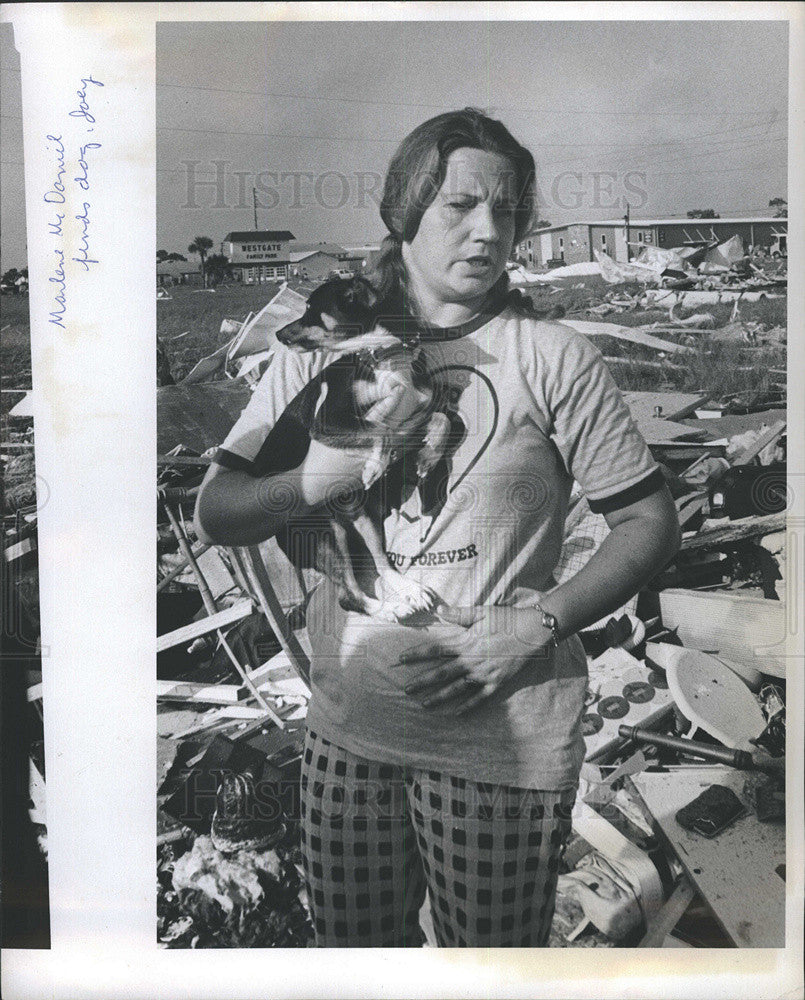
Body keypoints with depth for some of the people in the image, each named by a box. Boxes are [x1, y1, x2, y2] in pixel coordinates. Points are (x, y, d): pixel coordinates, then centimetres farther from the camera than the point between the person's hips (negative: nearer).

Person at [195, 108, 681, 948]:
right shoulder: (322, 349, 2)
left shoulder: (552, 358, -6)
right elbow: (215, 515, 1)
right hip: (347, 727, 3)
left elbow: (650, 521, -3)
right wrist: (325, 473, -18)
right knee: (349, 949, 19)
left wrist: (535, 625, -16)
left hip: (501, 741, -2)